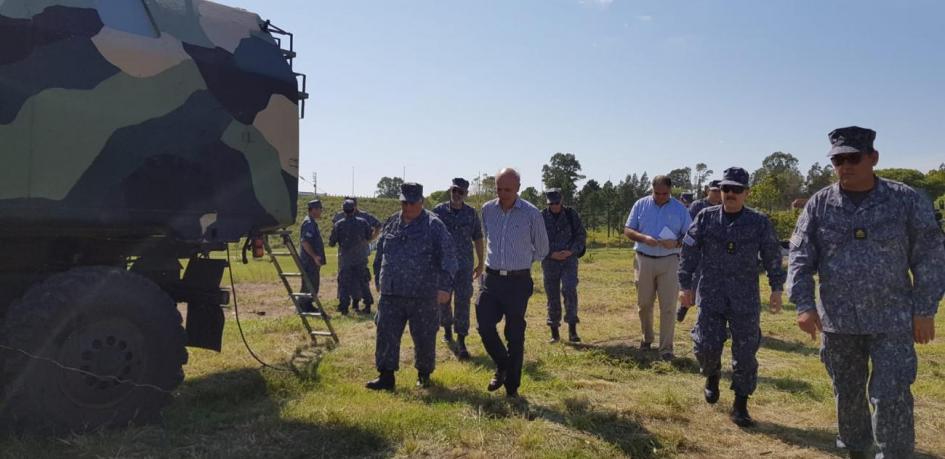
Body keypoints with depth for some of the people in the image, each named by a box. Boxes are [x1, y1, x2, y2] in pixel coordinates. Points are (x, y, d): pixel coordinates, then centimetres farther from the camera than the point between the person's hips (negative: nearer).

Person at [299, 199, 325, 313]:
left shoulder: (312, 223, 16)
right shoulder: (309, 223, -16)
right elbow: (304, 242, -25)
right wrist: (314, 256, -26)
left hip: (313, 261, 10)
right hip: (309, 261, -10)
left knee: (314, 284, 15)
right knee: (308, 285, -5)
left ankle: (308, 306, 23)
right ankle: (303, 306, 1)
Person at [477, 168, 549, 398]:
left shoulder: (531, 213, -8)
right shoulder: (487, 210, 4)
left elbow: (541, 249, 6)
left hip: (518, 281, -3)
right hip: (491, 278, 3)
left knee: (515, 335, 4)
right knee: (485, 326, -3)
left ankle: (512, 385, 18)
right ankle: (502, 366, 24)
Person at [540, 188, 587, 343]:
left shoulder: (571, 214, 1)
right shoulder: (541, 217, 1)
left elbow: (582, 235, 4)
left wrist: (571, 251, -11)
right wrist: (551, 254, -11)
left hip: (569, 259, -1)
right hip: (549, 261, 1)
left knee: (569, 290, -17)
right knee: (552, 296, 5)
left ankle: (572, 331, -12)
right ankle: (554, 332, 16)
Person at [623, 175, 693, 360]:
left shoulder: (680, 209, 3)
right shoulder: (641, 205, 4)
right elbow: (627, 230, 3)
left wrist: (676, 243, -18)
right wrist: (644, 238, -17)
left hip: (669, 262, -1)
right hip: (644, 260, 1)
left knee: (668, 306, -3)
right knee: (644, 303, 10)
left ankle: (666, 347, 4)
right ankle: (647, 338, 30)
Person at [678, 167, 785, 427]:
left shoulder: (759, 222, 2)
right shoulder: (706, 218, 2)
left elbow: (773, 257, 7)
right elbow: (689, 252, 4)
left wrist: (776, 288, 2)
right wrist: (685, 285, 1)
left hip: (746, 298, 0)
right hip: (710, 295, 0)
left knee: (745, 352, 1)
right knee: (707, 346, -1)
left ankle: (740, 407, 14)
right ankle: (712, 376, 34)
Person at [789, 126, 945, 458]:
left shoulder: (906, 200, -4)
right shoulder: (820, 204, -1)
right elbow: (800, 257, -2)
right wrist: (804, 305, -11)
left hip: (892, 320, -2)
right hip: (837, 320, 2)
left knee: (891, 398, -4)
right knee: (847, 393, 15)